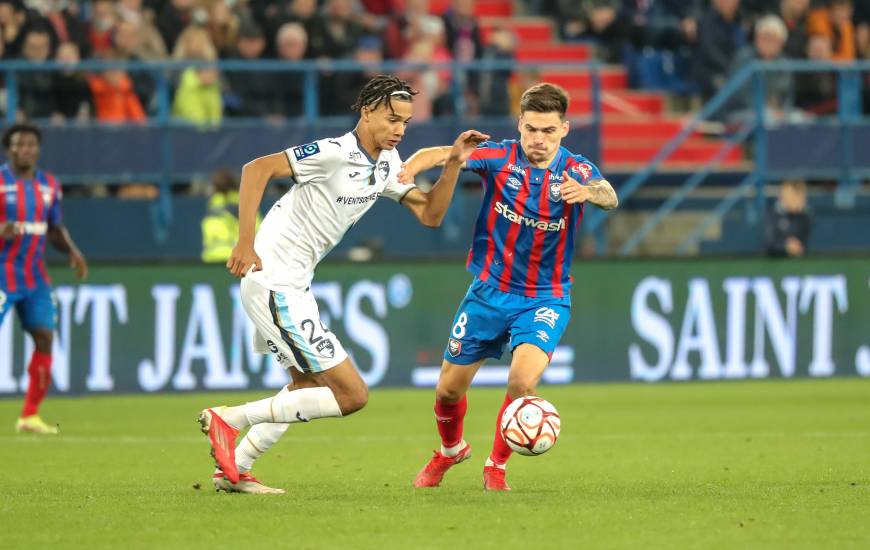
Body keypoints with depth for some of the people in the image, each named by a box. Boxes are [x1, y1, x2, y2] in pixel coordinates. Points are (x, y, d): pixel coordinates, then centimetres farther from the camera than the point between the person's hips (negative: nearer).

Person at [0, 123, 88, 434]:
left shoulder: (49, 185, 10)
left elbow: (55, 230, 19)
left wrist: (72, 251, 2)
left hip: (35, 276, 6)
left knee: (44, 336, -1)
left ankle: (30, 416, 9)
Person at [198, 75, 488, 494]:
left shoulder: (387, 163, 9)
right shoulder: (335, 153, -20)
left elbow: (430, 215, 12)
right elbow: (256, 168, -26)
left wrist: (453, 163, -1)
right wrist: (245, 242, -31)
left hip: (294, 285, 10)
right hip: (274, 283, -10)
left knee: (308, 386, 27)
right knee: (351, 395, -9)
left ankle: (233, 470, 32)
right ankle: (227, 419, -5)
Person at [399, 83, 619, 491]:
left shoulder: (576, 171, -12)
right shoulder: (500, 158, -10)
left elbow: (609, 197, -33)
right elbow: (439, 155, -20)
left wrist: (589, 192, -57)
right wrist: (409, 168, -43)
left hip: (545, 299, -2)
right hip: (490, 291, 2)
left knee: (523, 381, -25)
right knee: (449, 389, 9)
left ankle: (496, 466, 1)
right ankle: (450, 450, 43)